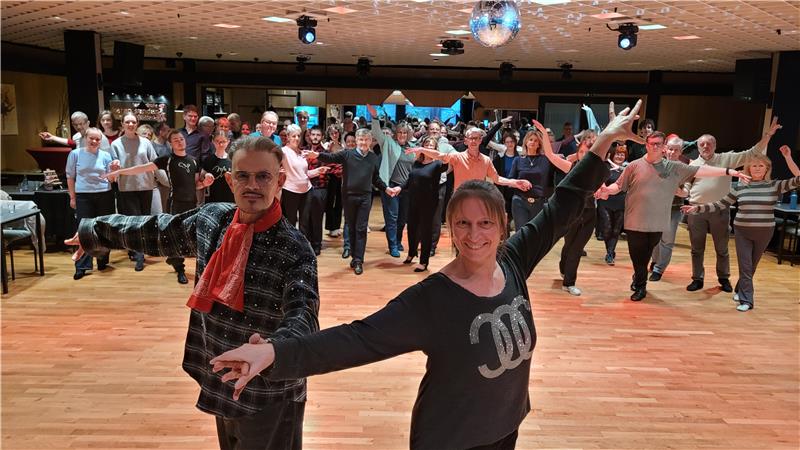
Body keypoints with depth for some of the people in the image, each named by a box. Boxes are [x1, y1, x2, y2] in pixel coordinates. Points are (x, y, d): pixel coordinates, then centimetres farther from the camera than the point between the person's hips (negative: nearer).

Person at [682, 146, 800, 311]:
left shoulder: (775, 186, -3)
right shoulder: (739, 187, 0)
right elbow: (721, 204, 4)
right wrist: (697, 208, -3)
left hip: (764, 232, 0)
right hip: (742, 231, 0)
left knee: (752, 266, 15)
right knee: (745, 266, -1)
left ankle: (741, 291, 36)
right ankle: (746, 299, 6)